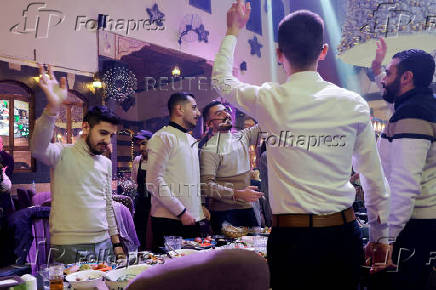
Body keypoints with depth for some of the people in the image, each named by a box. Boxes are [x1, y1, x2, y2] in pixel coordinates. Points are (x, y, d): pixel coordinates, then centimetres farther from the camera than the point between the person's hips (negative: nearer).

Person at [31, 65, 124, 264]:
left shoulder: (106, 163, 13)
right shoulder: (64, 155, -6)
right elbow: (38, 148, -29)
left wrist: (116, 242, 17)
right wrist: (53, 107, -43)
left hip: (104, 244, 6)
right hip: (69, 248, -6)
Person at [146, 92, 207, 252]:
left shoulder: (192, 141, 20)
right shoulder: (163, 137, -7)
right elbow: (154, 182, -16)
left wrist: (201, 207, 11)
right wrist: (182, 212, -15)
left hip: (195, 219, 8)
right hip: (170, 220, -7)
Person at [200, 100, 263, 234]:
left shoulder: (242, 137, 9)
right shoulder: (209, 149, -12)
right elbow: (206, 185, -19)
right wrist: (237, 194, -28)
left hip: (247, 208, 6)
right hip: (223, 213, -6)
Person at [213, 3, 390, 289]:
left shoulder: (269, 101, -7)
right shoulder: (354, 104, -3)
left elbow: (221, 78, 14)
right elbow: (375, 178, 4)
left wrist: (233, 30, 28)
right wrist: (380, 236, 17)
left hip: (290, 235, -2)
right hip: (344, 233, 2)